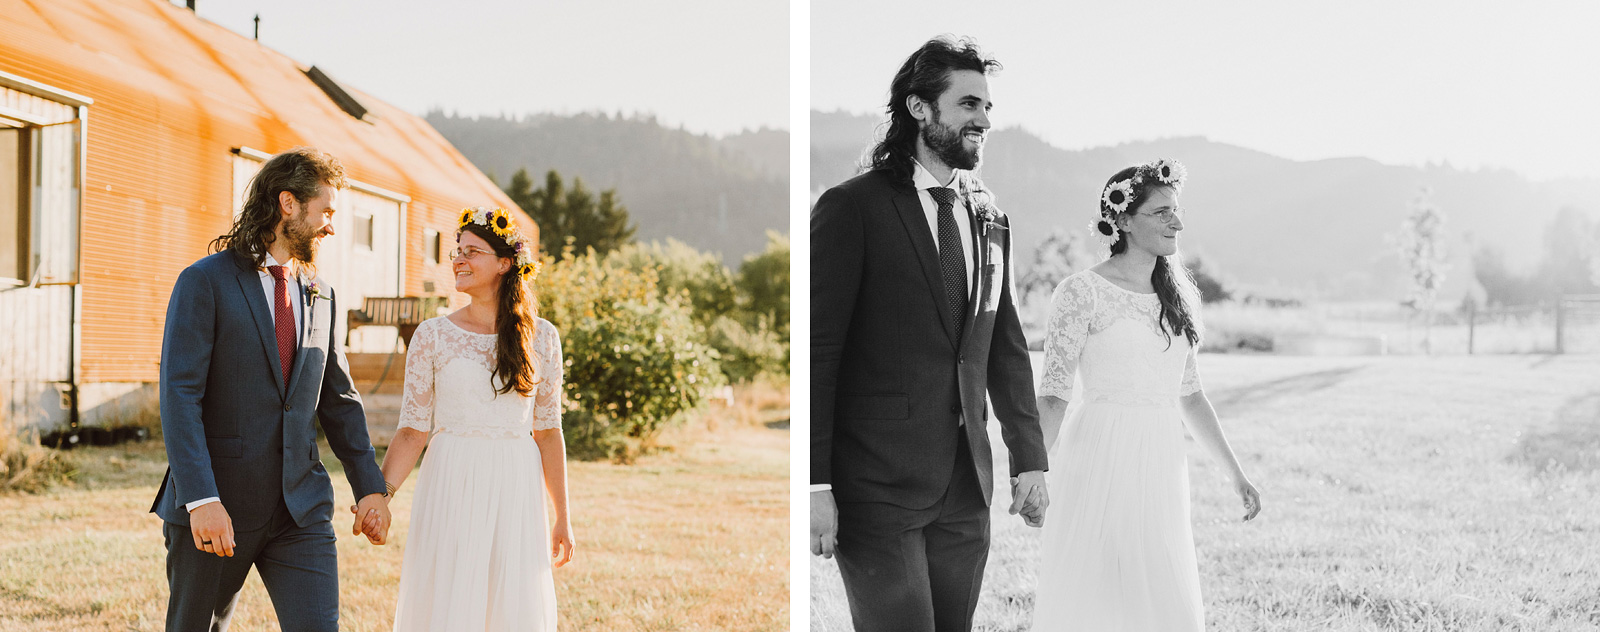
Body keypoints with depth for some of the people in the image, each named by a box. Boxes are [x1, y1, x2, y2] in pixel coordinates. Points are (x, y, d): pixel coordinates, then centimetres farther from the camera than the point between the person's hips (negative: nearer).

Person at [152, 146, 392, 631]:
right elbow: (179, 396, -14)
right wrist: (201, 500, -22)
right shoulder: (205, 282, -6)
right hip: (217, 506, -4)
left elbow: (339, 399, 19)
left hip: (301, 509, 4)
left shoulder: (320, 295, 12)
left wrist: (370, 486, 14)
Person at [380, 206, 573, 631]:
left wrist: (562, 519, 8)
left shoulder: (541, 337, 3)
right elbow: (412, 431, 0)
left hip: (515, 495, 1)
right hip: (450, 490, -1)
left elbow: (548, 432, 7)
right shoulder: (433, 336, 1)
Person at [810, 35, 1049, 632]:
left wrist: (1029, 458, 12)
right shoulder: (850, 208, -6)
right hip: (877, 487, -5)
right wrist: (815, 483, -14)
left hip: (966, 490, 6)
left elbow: (1006, 346, 16)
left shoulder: (989, 217, 12)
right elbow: (816, 353, -9)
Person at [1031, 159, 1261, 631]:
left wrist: (1235, 471, 16)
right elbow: (1053, 396, -10)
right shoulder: (1082, 293, -8)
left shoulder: (1178, 295, 11)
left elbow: (1189, 394, 17)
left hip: (1162, 469, 6)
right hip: (1101, 466, -6)